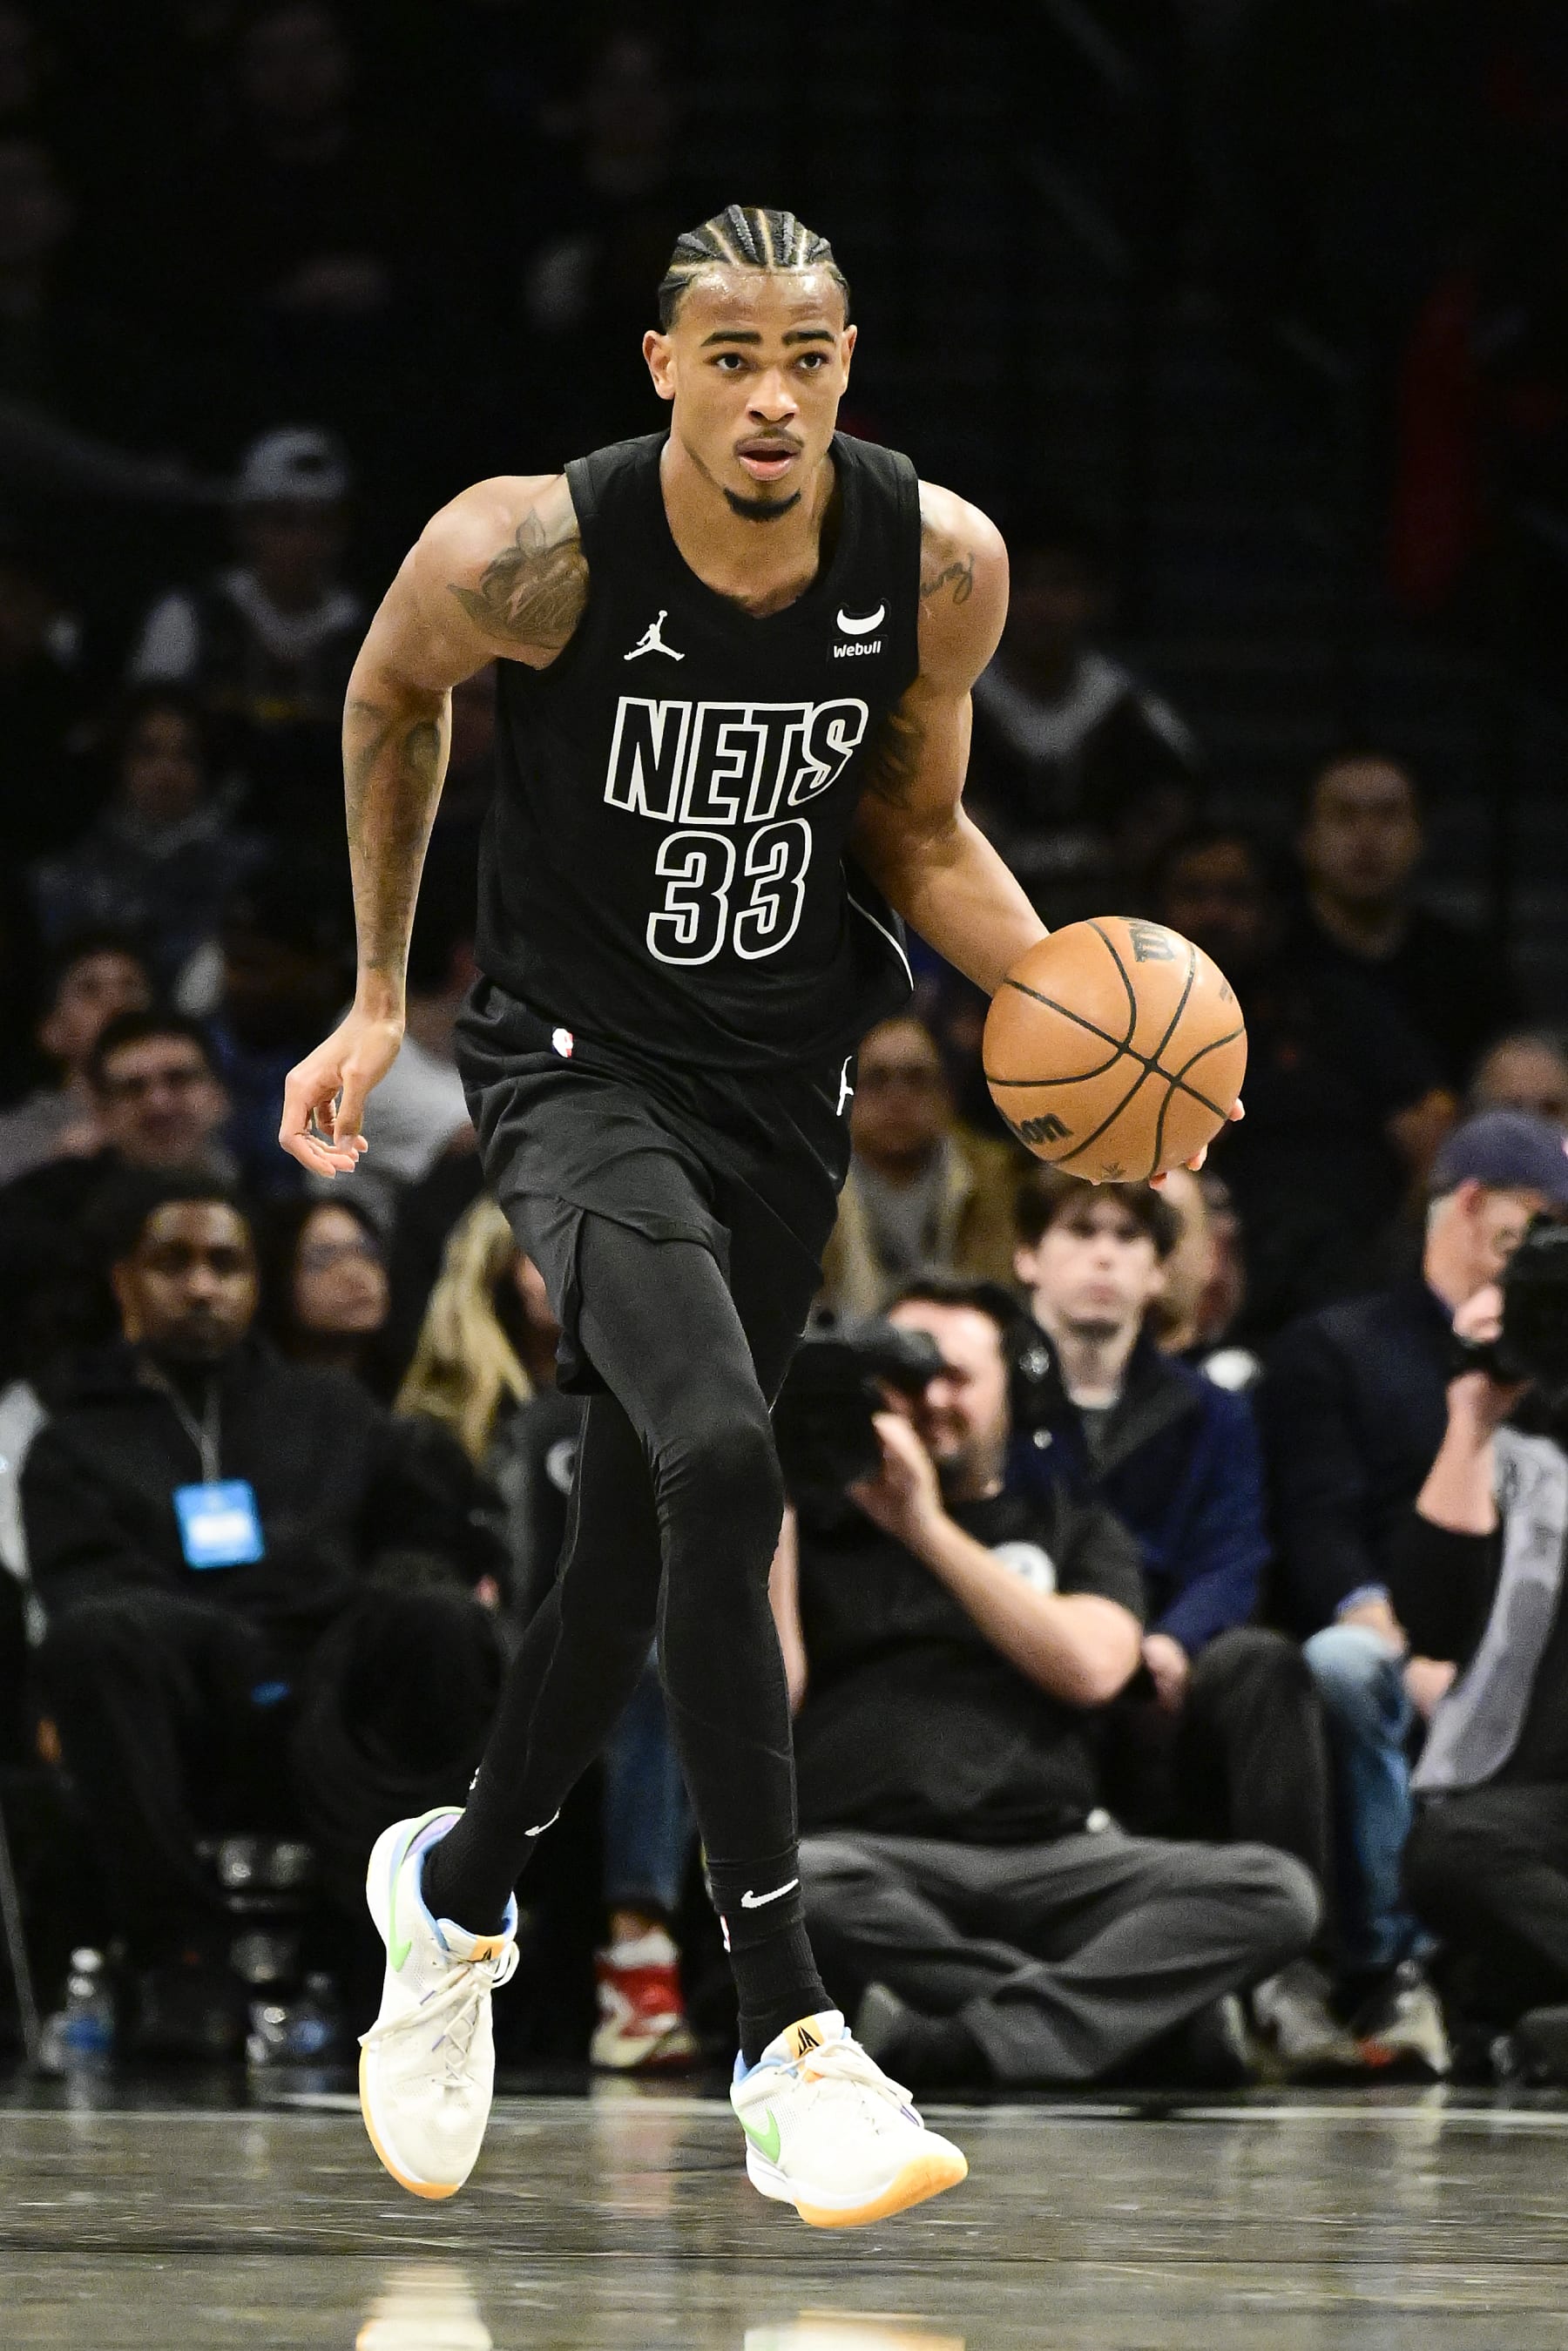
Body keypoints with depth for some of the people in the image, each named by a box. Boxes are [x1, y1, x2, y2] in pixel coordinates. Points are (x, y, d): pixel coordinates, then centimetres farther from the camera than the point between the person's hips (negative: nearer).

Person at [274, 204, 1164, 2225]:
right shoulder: (530, 550, -20)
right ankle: (786, 2037, -29)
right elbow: (391, 699, 2)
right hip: (578, 1068, -5)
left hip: (784, 1089, 5)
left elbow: (913, 828, 6)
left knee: (647, 1548, 16)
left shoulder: (939, 565, -11)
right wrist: (377, 998, 8)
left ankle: (458, 1888, 46)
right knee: (718, 1456, -28)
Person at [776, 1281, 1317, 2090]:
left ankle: (963, 2041, -39)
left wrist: (927, 1529, 0)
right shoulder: (824, 1524, 20)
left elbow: (1090, 1668, 1)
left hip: (1049, 1857, 2)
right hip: (870, 1854, -2)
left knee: (1275, 1892, -25)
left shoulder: (1073, 1528, 23)